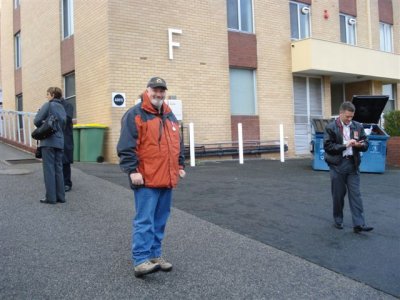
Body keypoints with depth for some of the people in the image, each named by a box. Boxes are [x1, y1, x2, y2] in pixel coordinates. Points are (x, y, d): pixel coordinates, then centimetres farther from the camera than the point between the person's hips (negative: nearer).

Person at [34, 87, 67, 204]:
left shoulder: (48, 105, -5)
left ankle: (51, 197, -2)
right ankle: (60, 196, 11)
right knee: (58, 169, 9)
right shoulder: (62, 108, 15)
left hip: (48, 141, -6)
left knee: (49, 169, -3)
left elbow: (37, 121, -8)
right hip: (60, 142, 6)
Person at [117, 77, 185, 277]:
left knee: (160, 221, 12)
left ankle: (154, 255, 22)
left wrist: (180, 165, 20)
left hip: (167, 179, 8)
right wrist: (132, 170, -18)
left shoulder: (170, 116, 19)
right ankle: (140, 261, -5)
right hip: (146, 179, -7)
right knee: (144, 220, -8)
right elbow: (126, 146, -12)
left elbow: (178, 144, 26)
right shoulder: (135, 114, -5)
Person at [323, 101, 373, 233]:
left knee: (355, 194, -1)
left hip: (353, 164, 3)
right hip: (337, 165, -3)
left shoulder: (358, 126, 7)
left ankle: (359, 224, -1)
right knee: (338, 195, 6)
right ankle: (338, 220, 23)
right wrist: (345, 145, -17)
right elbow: (328, 146, -11)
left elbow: (365, 144, 9)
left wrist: (359, 145, -14)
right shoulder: (330, 127, -4)